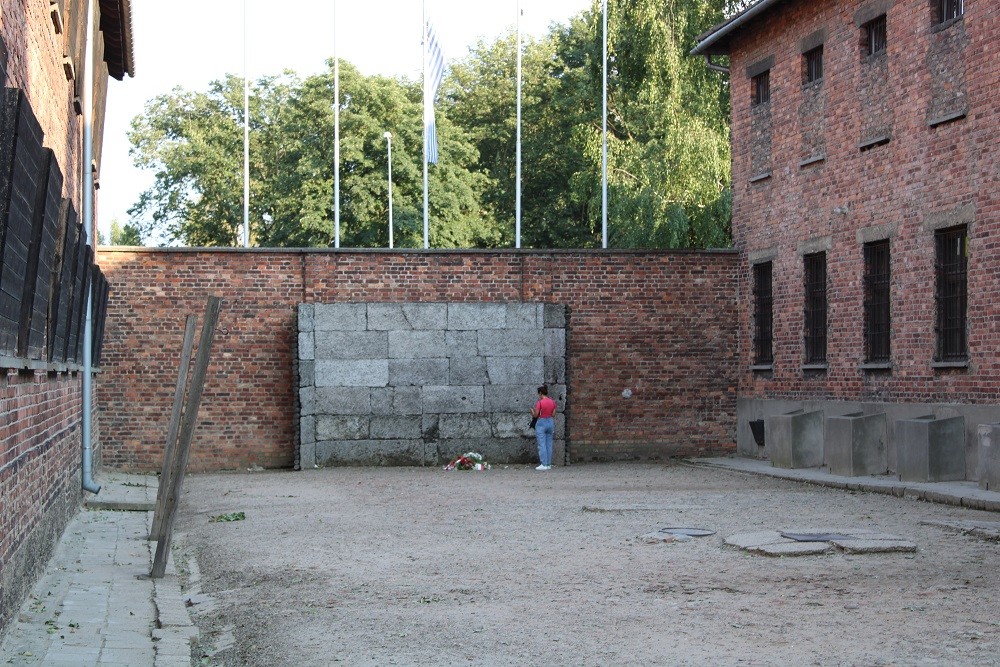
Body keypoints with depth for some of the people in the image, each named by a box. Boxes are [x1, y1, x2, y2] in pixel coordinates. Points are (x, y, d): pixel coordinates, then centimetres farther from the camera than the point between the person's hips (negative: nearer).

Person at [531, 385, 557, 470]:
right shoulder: (552, 402, 2)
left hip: (541, 423, -6)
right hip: (550, 422, 6)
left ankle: (544, 465, -6)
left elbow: (535, 415, -9)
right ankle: (549, 464, 13)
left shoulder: (540, 402, -15)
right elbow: (553, 415, 7)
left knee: (542, 445, -3)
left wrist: (532, 410, 10)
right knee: (549, 444, 11)